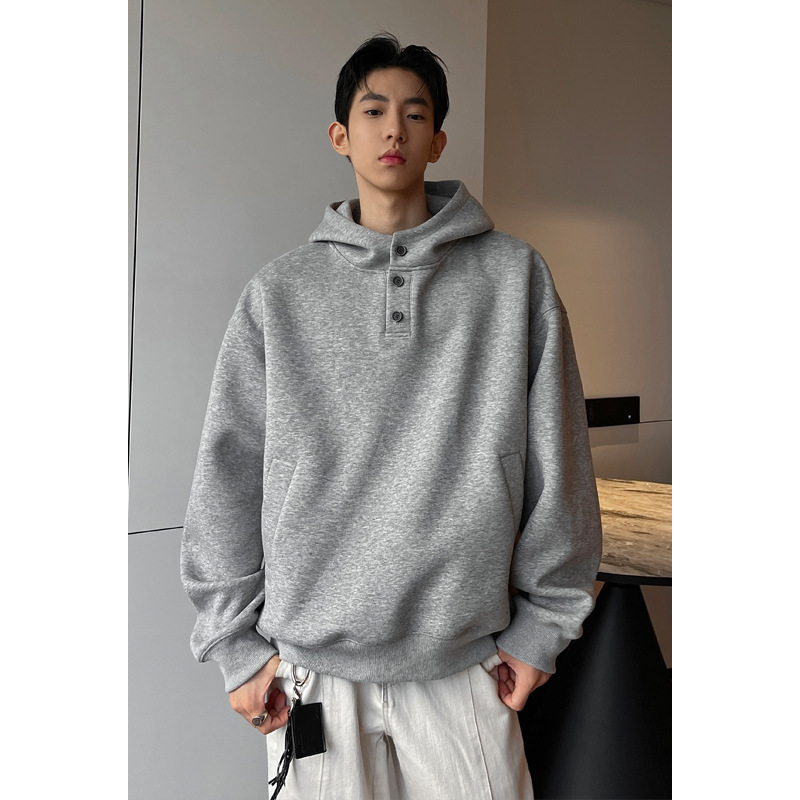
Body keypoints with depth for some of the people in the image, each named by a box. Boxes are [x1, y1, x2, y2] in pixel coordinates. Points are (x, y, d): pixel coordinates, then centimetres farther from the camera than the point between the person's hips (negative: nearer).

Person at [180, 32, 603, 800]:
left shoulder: (514, 274, 1)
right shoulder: (279, 292, 2)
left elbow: (556, 462, 1)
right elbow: (227, 475, 2)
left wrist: (541, 625, 1)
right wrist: (236, 643, 1)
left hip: (464, 660, 0)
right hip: (311, 661, 1)